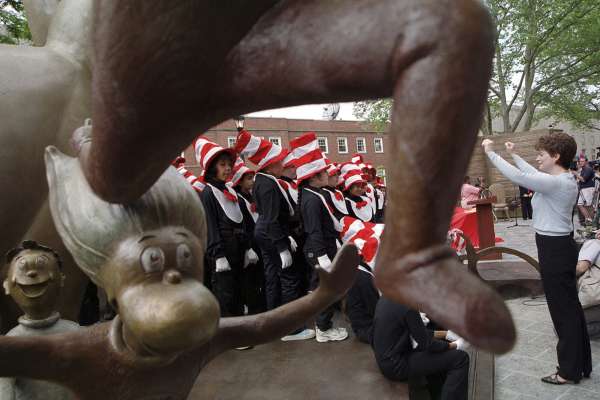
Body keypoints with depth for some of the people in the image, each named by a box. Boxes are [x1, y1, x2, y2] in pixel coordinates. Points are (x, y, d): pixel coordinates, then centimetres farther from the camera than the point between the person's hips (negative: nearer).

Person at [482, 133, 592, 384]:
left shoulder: (555, 183, -22)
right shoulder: (565, 180, 8)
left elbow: (517, 176, -26)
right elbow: (534, 175, 23)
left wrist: (490, 153, -16)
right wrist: (514, 155, 28)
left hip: (554, 250, -10)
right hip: (561, 245, 10)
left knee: (563, 309, 2)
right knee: (570, 307, 18)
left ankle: (569, 371, 17)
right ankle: (581, 364, 32)